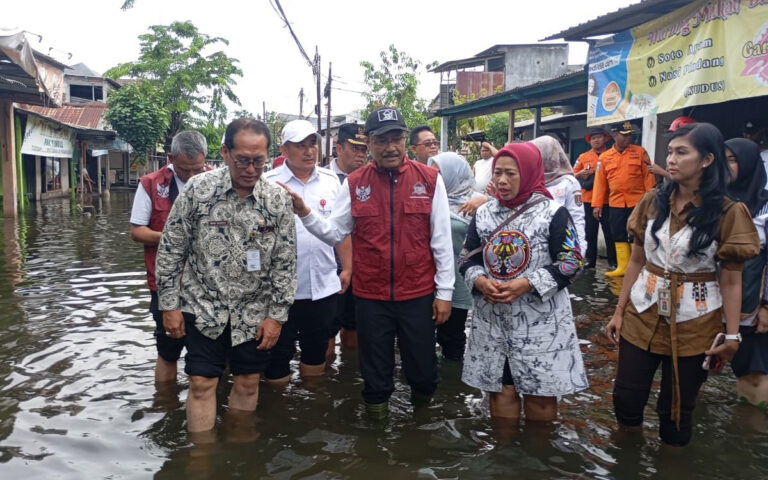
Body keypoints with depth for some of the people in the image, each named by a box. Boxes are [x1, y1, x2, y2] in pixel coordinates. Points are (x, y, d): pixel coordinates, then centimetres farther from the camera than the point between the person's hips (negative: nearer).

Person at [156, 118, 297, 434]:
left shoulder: (278, 200, -8)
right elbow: (170, 250, -5)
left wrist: (277, 315, -4)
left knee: (248, 383, 12)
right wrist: (169, 305, -4)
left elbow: (285, 262, -2)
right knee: (202, 384, 2)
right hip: (203, 307, -1)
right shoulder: (198, 189, -11)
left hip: (254, 312, 2)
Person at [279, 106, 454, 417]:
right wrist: (305, 213, -14)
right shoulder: (354, 183, 1)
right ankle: (376, 407, 38)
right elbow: (334, 232, 3)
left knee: (422, 366, 14)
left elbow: (441, 240, -2)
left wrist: (444, 292, -2)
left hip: (419, 294, -1)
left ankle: (423, 404, 42)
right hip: (370, 297, 1)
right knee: (376, 369, 15)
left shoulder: (429, 179, -4)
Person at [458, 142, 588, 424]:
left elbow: (571, 263, -9)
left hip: (540, 321, -3)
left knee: (540, 394, 7)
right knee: (499, 388, 14)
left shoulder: (553, 212, -6)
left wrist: (527, 284, -19)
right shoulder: (483, 214, 6)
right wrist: (480, 281, -12)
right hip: (492, 319, 4)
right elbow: (467, 259, 10)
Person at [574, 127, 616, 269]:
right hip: (589, 200, 3)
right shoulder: (583, 157, 9)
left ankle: (613, 261, 10)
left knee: (609, 232, 2)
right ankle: (590, 260, 18)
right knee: (590, 231, 9)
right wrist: (581, 174, -8)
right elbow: (573, 175, 11)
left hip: (607, 200, -2)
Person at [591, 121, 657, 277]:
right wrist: (597, 204, 1)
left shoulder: (640, 152, 0)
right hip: (615, 203, 2)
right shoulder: (604, 157, 5)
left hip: (637, 202, -2)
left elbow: (648, 176, -1)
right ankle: (622, 267, 17)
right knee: (619, 236, 8)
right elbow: (600, 182, 4)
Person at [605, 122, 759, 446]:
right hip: (643, 314, 3)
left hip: (694, 324, -3)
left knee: (676, 407, 12)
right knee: (626, 397, 8)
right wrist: (619, 311, 4)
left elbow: (731, 281, -7)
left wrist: (732, 335, -8)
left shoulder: (728, 213, -10)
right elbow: (636, 261, 5)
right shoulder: (653, 201, 0)